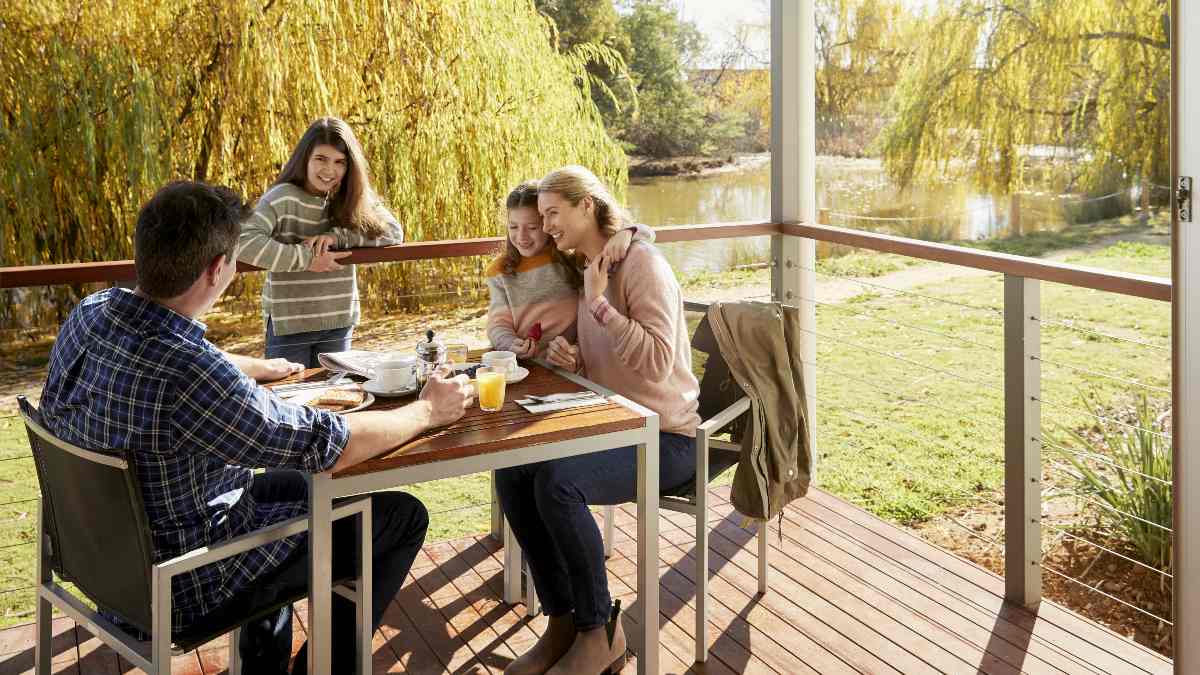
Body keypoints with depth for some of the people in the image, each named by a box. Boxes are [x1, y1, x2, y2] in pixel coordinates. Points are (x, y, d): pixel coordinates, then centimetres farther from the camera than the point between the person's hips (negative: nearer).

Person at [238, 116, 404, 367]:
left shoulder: (353, 199, 1)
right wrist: (306, 259, -26)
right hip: (289, 324, -4)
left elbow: (393, 232, -8)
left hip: (339, 323, 4)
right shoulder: (283, 198, -14)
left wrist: (337, 236, -19)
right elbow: (243, 242, -28)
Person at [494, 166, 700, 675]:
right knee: (512, 475, -11)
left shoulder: (640, 262, -14)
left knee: (557, 483, -29)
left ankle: (601, 633, -9)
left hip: (665, 438, -8)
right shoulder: (587, 270, 12)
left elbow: (657, 362, -23)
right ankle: (562, 621, 2)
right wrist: (570, 360, -2)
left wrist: (598, 304, -22)